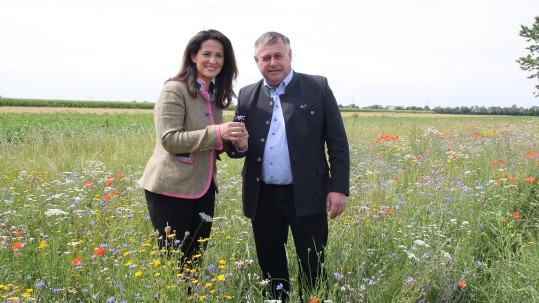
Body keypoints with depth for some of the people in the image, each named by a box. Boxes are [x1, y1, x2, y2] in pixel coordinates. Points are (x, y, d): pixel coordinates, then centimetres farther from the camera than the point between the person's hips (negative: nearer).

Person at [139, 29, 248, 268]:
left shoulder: (215, 95, 13)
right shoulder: (174, 90, -11)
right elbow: (169, 139, -19)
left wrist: (235, 140, -3)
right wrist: (216, 133, -27)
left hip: (203, 189, 7)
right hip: (171, 189, -7)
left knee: (196, 257, 14)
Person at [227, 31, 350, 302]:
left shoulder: (318, 87, -1)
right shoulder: (247, 96, 8)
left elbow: (338, 142, -2)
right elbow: (237, 147, 11)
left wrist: (339, 187, -8)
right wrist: (237, 145, -13)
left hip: (307, 195, -3)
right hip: (263, 198, 3)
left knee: (313, 270, 5)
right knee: (270, 268, 15)